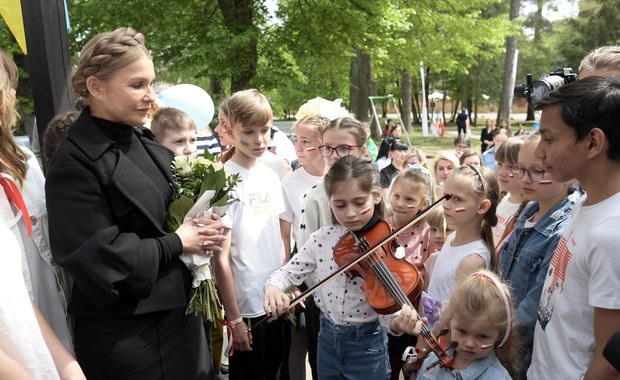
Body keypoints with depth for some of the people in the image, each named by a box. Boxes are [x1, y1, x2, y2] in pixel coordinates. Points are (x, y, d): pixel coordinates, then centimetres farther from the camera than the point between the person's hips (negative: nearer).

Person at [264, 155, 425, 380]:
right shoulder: (322, 239, -7)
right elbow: (288, 272, 0)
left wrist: (397, 323, -41)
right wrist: (272, 288, -21)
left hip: (368, 346, -3)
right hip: (328, 339, 4)